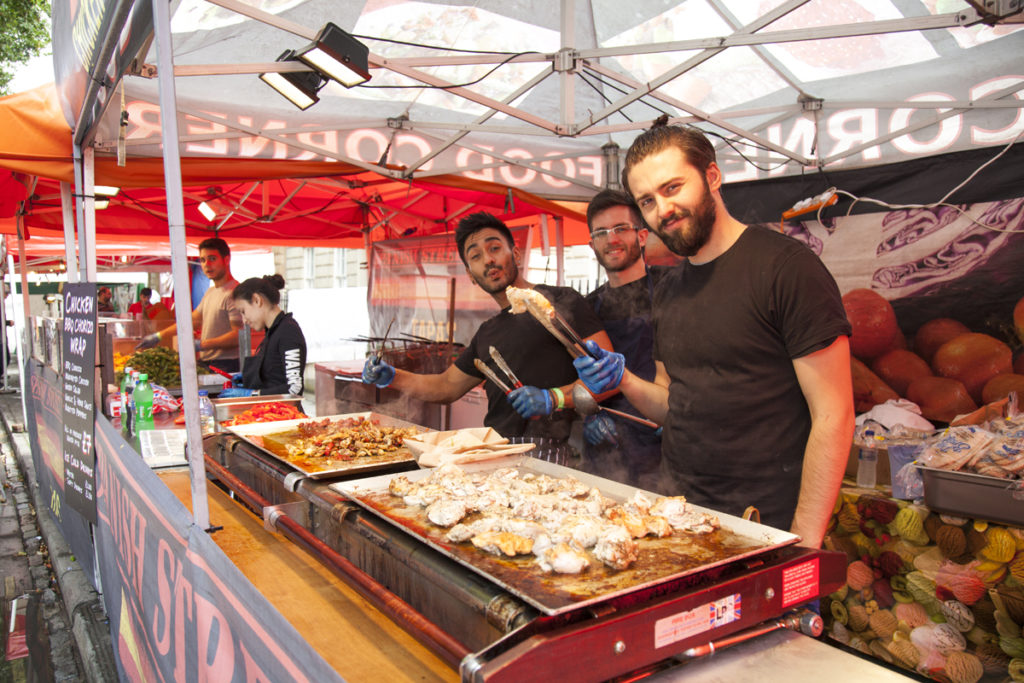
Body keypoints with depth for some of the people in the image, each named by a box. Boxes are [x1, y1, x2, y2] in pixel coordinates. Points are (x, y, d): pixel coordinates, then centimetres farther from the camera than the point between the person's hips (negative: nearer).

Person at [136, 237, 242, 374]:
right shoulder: (210, 292, 19)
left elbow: (239, 335, -19)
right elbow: (193, 321, 28)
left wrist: (201, 345, -18)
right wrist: (158, 336, 26)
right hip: (207, 363, 8)